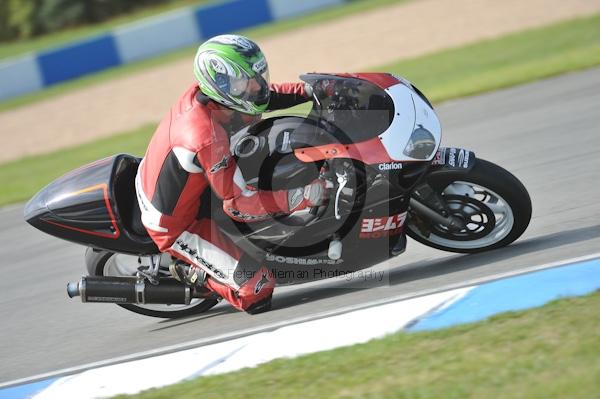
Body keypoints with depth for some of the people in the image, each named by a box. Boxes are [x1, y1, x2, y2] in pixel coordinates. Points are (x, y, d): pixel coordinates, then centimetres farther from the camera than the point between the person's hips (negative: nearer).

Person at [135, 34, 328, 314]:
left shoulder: (204, 93, -12)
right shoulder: (206, 139, -37)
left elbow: (262, 95, 9)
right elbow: (238, 203, -31)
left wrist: (308, 89, -1)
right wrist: (297, 198, -34)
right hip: (174, 226, -9)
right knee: (256, 292, -18)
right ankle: (189, 273, 6)